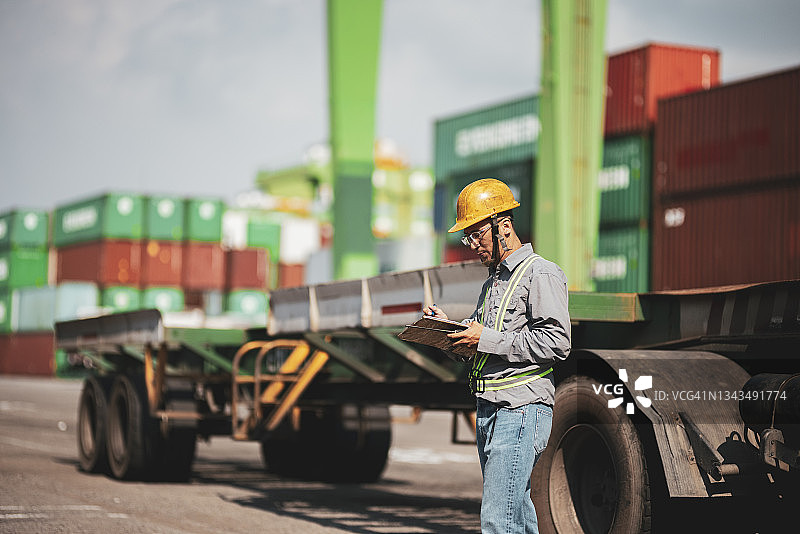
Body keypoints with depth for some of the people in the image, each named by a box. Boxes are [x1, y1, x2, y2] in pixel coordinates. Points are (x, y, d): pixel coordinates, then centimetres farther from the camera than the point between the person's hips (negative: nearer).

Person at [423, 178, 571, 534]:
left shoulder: (540, 274, -7)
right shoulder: (493, 281, 22)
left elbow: (556, 343, -18)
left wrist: (486, 340, -17)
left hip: (520, 413, -9)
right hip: (489, 411, 9)